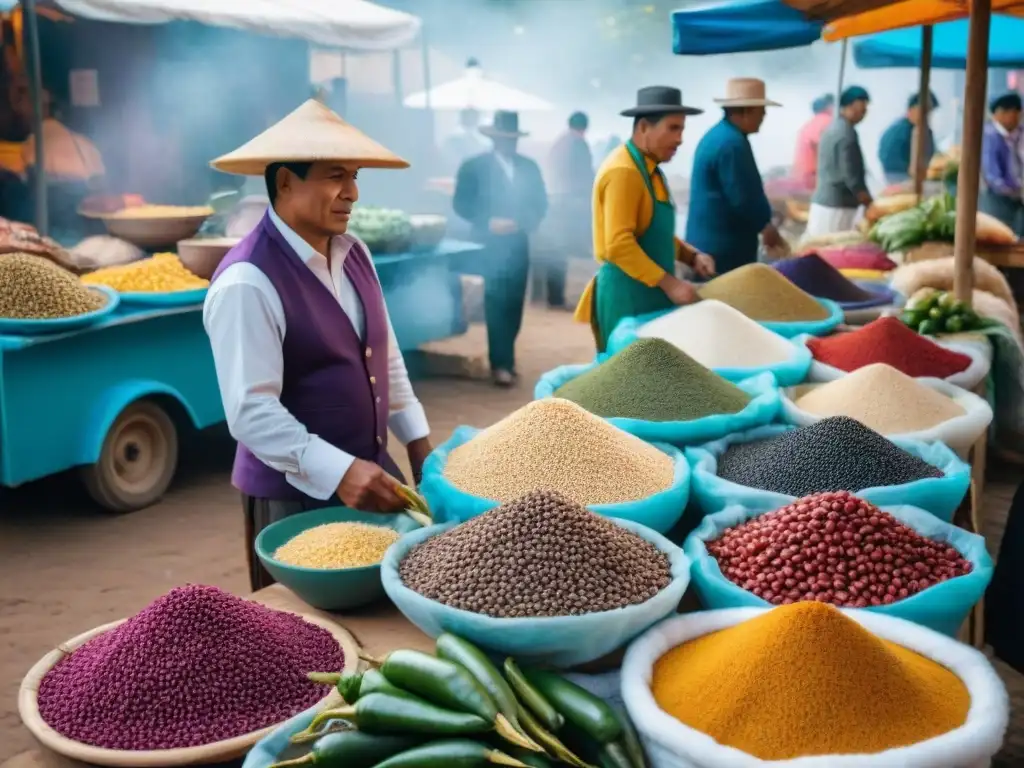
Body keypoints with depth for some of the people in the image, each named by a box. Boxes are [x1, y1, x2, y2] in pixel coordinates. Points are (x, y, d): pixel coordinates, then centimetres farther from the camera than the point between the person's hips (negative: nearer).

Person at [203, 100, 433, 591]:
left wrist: (419, 444, 9)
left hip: (371, 472, 7)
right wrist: (338, 473, -30)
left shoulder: (354, 254, 4)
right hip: (295, 495, -7)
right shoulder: (247, 282, -21)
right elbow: (251, 412, -25)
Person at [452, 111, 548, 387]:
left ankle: (505, 359, 17)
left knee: (513, 305, 5)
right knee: (496, 305, -9)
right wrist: (489, 222, -16)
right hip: (489, 244, -4)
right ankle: (501, 363, -6)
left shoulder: (529, 167, 12)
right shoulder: (474, 166, -1)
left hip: (518, 243, 4)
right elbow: (461, 204, -4)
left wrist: (527, 222, -9)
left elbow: (540, 202, 11)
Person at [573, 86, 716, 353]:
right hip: (627, 292, -10)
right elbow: (619, 244, -24)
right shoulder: (624, 171, -16)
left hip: (648, 290, 10)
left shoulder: (648, 168, 15)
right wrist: (669, 283, -23)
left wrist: (691, 256, 8)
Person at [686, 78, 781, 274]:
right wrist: (766, 226, -3)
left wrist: (762, 224, 18)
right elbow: (744, 198, -20)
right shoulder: (732, 144, -19)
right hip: (724, 247, -10)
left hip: (708, 242, 10)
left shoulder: (717, 135, 14)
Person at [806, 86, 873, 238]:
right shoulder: (846, 132, -14)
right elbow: (850, 174, -17)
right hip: (838, 205, -9)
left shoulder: (832, 128, 15)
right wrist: (870, 204, -11)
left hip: (822, 200, 10)